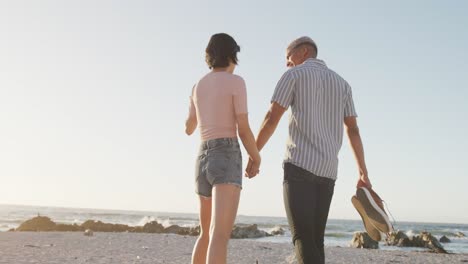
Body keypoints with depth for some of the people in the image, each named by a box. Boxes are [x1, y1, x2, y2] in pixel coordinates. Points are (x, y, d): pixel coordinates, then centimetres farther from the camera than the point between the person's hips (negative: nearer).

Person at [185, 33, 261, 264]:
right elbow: (244, 130, -7)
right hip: (226, 161, -7)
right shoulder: (235, 81, -3)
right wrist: (257, 160, 10)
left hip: (204, 161, 7)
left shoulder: (198, 86, 16)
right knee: (220, 238, -19)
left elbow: (189, 129, 27)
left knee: (206, 233, 23)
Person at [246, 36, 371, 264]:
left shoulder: (293, 75, 3)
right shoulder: (342, 84, 20)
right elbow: (353, 130, 14)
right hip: (327, 170, 6)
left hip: (300, 164, -6)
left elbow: (271, 119, -4)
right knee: (314, 238, 11)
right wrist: (363, 173, 11)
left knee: (303, 238, -10)